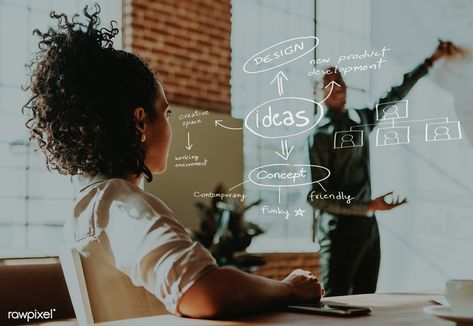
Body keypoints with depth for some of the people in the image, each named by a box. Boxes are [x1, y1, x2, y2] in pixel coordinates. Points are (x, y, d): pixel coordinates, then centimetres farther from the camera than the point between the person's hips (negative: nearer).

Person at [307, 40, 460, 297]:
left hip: (368, 226, 7)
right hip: (340, 229, -7)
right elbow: (316, 198, -15)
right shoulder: (321, 133, -10)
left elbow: (395, 95, 25)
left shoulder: (361, 120, 10)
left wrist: (432, 60, 29)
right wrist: (371, 206, -22)